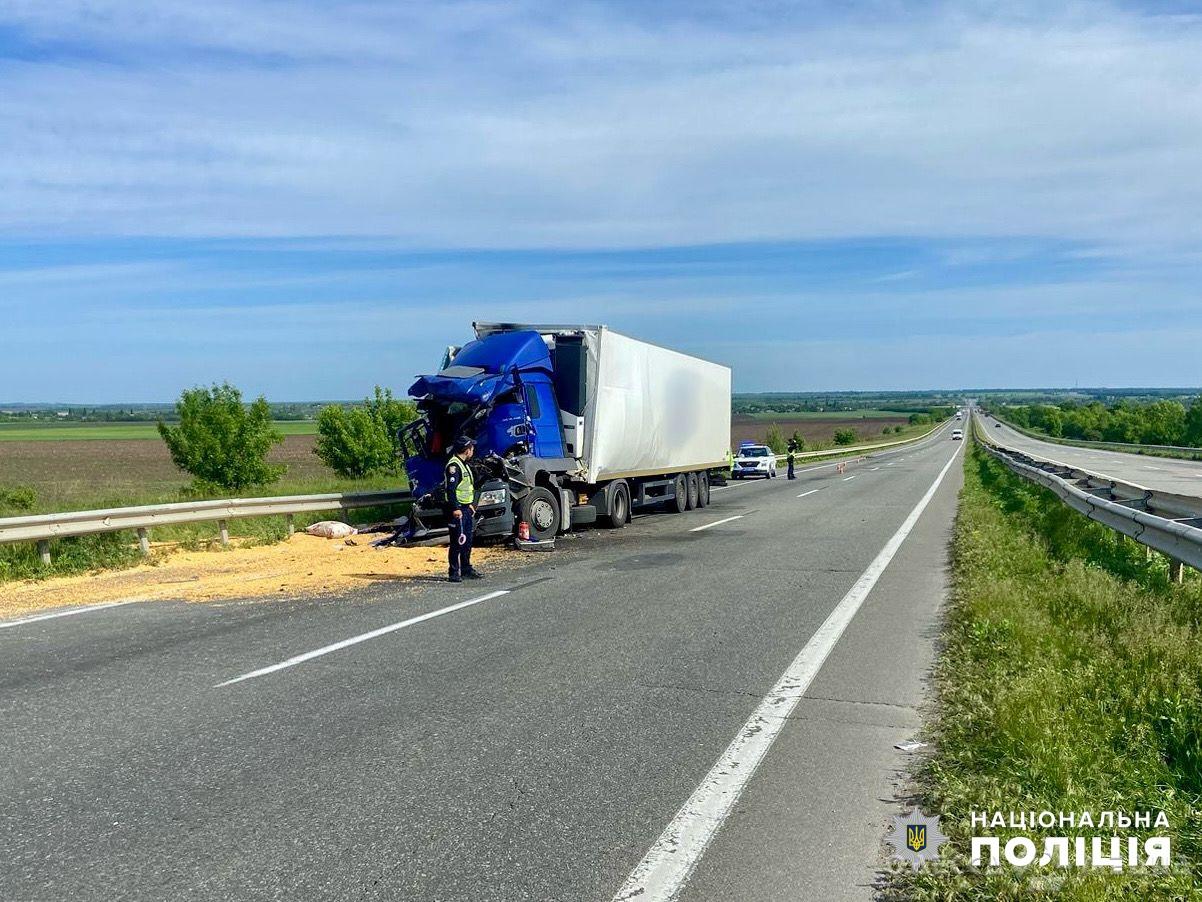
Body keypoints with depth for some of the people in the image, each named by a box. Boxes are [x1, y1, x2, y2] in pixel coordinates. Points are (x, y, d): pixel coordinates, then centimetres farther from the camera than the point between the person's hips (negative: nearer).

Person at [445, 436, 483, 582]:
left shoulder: (464, 465, 18)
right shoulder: (453, 465, -15)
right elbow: (450, 489, -22)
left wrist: (472, 504, 17)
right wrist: (455, 508, -26)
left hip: (467, 509, 10)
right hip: (458, 510, -10)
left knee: (467, 541, 15)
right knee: (457, 542, -7)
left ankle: (466, 569, 24)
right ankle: (453, 572, -2)